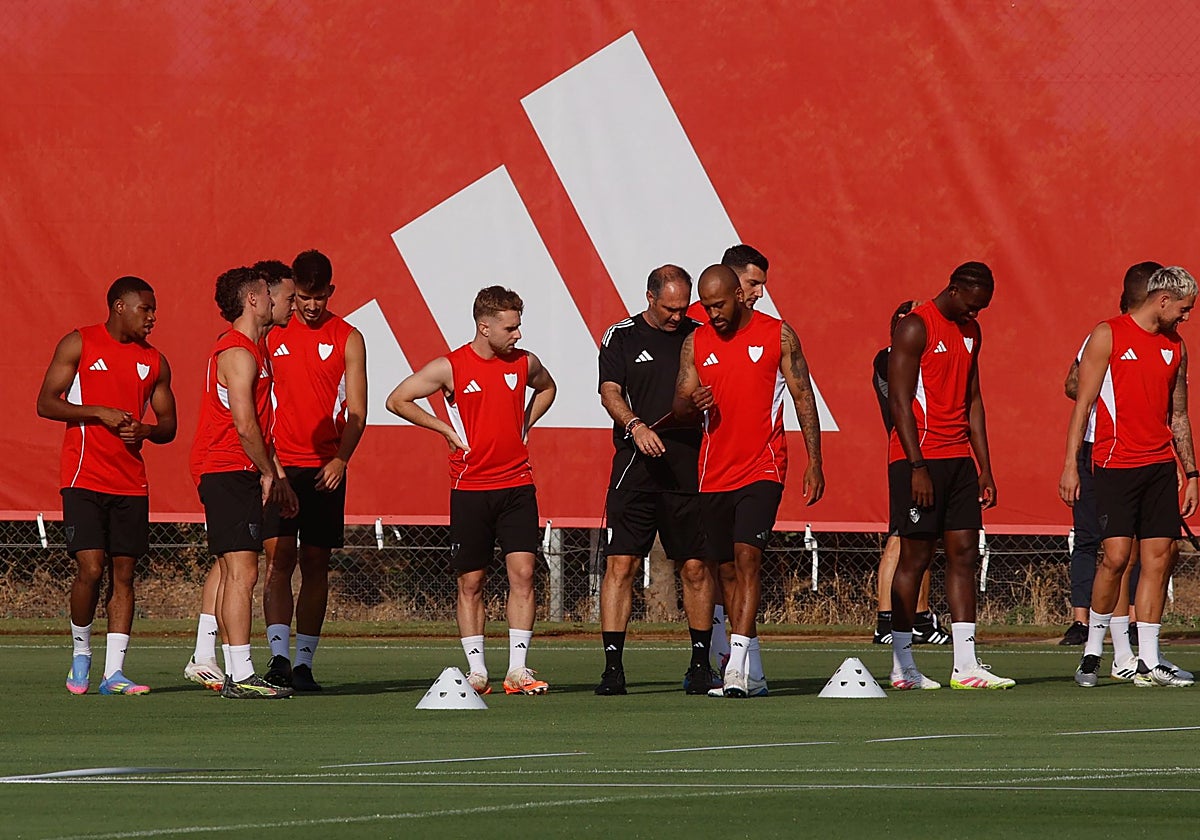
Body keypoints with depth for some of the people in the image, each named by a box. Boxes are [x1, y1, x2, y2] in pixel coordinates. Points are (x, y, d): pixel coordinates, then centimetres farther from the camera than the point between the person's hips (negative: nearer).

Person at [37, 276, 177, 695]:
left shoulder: (155, 362, 13)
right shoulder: (78, 344, 1)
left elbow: (168, 426, 18)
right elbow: (46, 403, -3)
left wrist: (146, 430, -6)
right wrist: (100, 413, -14)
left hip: (131, 483, 5)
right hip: (84, 479, -5)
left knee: (124, 573, 1)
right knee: (90, 567, -13)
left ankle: (114, 672, 2)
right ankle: (81, 653, 9)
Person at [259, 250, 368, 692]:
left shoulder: (348, 340, 6)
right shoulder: (271, 336, 7)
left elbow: (356, 412, 3)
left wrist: (340, 459, -12)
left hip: (325, 469, 0)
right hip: (278, 465, 0)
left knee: (315, 565, 3)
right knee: (279, 559, -11)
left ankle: (304, 662, 7)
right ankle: (279, 655, -17)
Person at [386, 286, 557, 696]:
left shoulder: (525, 363, 5)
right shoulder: (450, 367, -5)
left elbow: (546, 388, 29)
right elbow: (397, 400, 1)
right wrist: (447, 430, -1)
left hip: (517, 484, 2)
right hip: (470, 488, -2)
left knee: (522, 571, -8)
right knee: (471, 581, 2)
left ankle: (518, 670, -6)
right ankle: (476, 670, 10)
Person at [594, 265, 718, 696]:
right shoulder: (621, 337, 5)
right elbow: (610, 392, -4)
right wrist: (635, 425, -22)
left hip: (691, 466, 2)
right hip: (636, 467, -2)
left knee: (697, 566, 2)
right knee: (621, 563, -7)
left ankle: (700, 662, 14)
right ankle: (613, 665, -5)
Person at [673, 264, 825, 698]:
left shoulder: (778, 335, -1)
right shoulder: (696, 344, 8)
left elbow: (803, 397, 2)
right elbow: (679, 406, 11)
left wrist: (814, 463, -3)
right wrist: (693, 404, -14)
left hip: (763, 468, -5)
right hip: (715, 474, 5)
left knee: (747, 556, -19)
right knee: (729, 568, 8)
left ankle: (737, 663, -25)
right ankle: (750, 674, 15)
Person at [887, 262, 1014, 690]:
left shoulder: (971, 332, 15)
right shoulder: (915, 327, -9)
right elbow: (899, 400, -14)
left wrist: (985, 469, 14)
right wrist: (918, 467, -19)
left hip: (959, 458, 8)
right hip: (918, 458, -8)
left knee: (964, 554, 3)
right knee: (916, 556, -4)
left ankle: (966, 665, 2)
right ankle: (902, 666, 2)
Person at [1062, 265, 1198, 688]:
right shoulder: (1108, 335, -2)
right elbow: (1083, 402, -4)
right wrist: (1070, 464, -10)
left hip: (1161, 465, 6)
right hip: (1116, 463, -6)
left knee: (1159, 557, 0)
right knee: (1116, 556, -11)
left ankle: (1148, 662, 3)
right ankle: (1092, 650, 4)